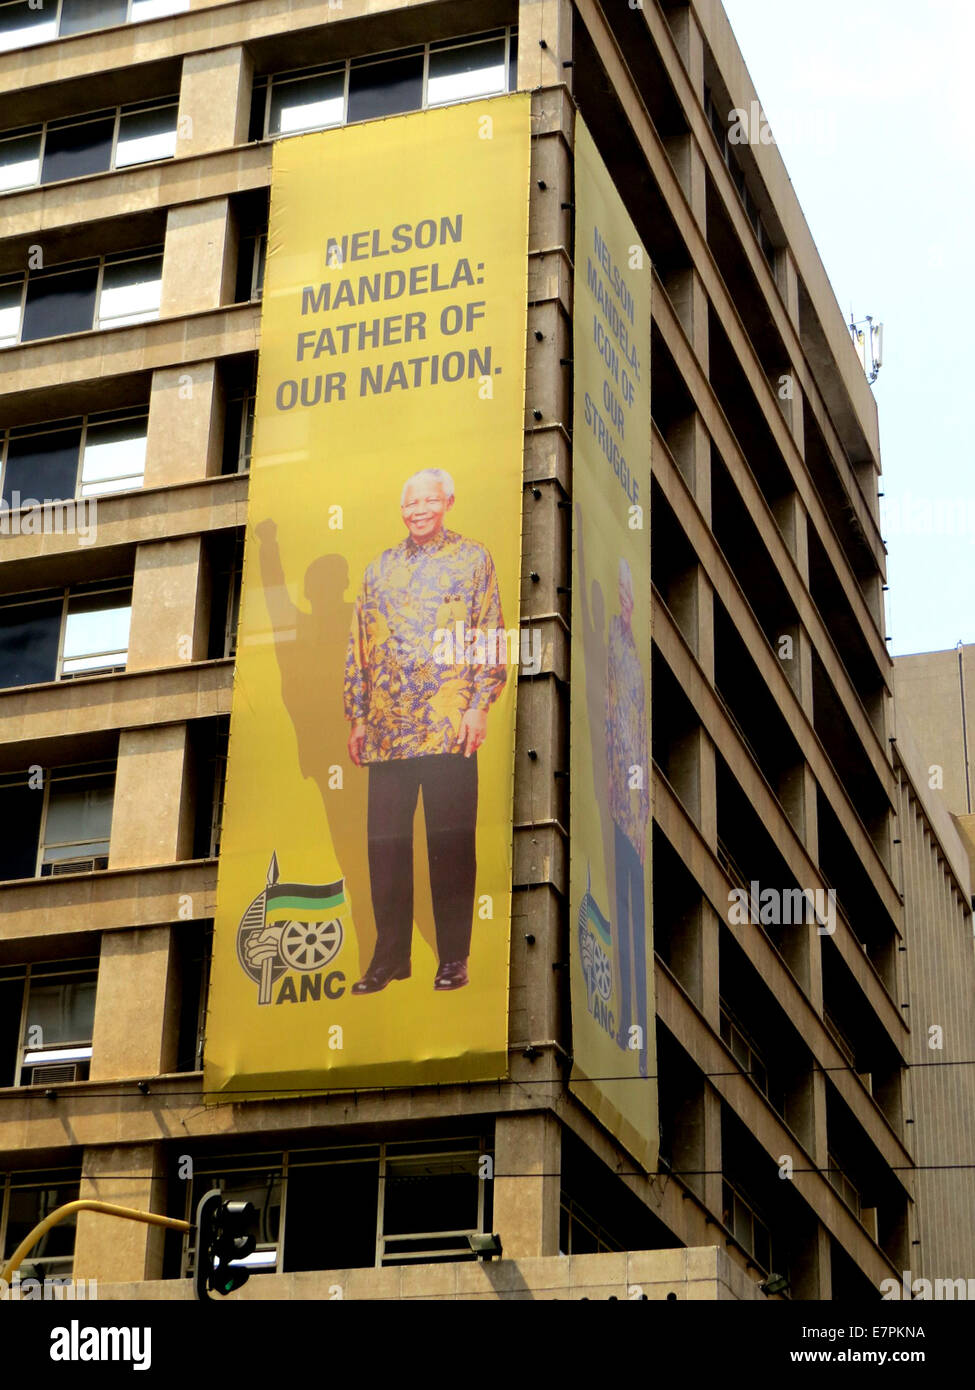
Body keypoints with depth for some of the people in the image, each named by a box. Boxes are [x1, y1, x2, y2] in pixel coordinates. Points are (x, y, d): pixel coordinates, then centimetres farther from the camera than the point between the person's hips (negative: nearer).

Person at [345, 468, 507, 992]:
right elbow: (359, 646, 17)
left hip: (449, 726, -4)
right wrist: (356, 717, 12)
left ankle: (454, 958, 6)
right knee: (385, 844, 4)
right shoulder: (379, 569, 16)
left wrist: (479, 705, -9)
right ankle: (390, 955, 13)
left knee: (451, 844, -1)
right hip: (387, 729, 4)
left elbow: (490, 637, 0)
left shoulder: (472, 559, 6)